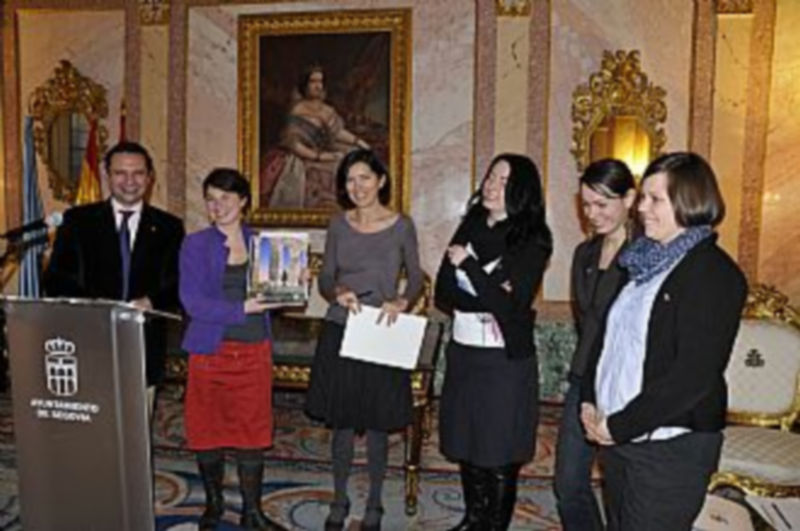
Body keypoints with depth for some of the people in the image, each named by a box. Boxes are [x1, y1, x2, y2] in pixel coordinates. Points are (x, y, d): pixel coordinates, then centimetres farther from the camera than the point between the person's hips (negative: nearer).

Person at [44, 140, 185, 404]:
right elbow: (54, 279, 4)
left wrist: (152, 302, -15)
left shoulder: (168, 227, 8)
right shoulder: (78, 220, 8)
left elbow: (181, 286, 6)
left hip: (144, 350, 1)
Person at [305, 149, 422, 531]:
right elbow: (325, 278, 6)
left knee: (376, 425, 8)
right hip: (340, 332, 2)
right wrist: (337, 293, -15)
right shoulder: (339, 225, 3)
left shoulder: (401, 226, -3)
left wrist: (402, 302, -16)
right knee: (341, 422, 10)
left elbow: (416, 278, 4)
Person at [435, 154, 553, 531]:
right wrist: (489, 300, -16)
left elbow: (512, 306, -21)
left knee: (499, 453, 7)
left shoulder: (532, 241, -11)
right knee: (465, 443, 17)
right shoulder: (469, 228, 4)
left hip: (505, 360, -5)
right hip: (462, 353, 5)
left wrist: (467, 264, -17)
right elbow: (444, 295, -1)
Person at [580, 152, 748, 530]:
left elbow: (693, 375, -20)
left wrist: (619, 426, -16)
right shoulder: (644, 262, 11)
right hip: (616, 438, 7)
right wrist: (589, 402, 0)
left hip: (669, 448, -7)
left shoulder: (715, 274, -13)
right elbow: (607, 336, 13)